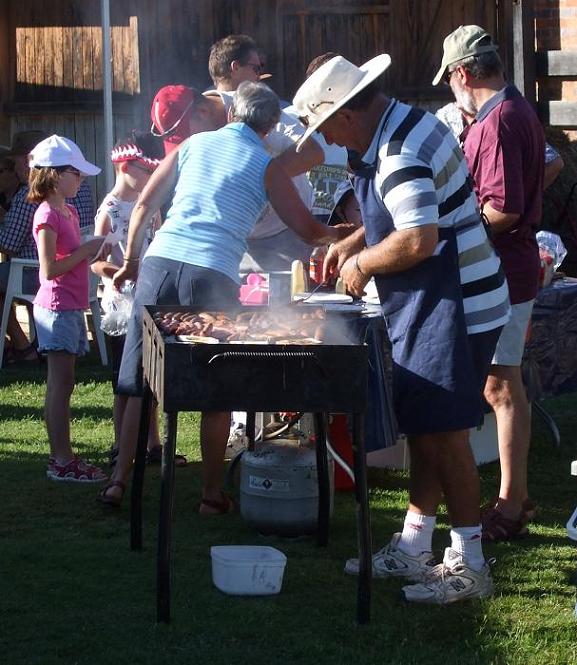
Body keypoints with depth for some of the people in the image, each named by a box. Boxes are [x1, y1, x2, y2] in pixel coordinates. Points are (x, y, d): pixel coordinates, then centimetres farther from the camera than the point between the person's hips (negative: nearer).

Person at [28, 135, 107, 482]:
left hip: (71, 306, 9)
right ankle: (61, 462, -4)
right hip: (57, 307, -9)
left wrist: (94, 249, 4)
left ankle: (63, 455, 15)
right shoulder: (47, 216, -14)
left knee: (63, 384, 11)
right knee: (61, 383, -7)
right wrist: (86, 250, -15)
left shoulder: (69, 211, 14)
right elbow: (50, 269, -20)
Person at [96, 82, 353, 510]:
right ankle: (212, 494, 11)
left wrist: (131, 259, 27)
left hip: (160, 262, 3)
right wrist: (339, 234, 33)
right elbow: (308, 230, 12)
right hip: (212, 275, -3)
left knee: (141, 379, 9)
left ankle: (119, 481, 8)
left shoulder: (194, 144, 18)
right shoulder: (266, 165, 9)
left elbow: (144, 206, 17)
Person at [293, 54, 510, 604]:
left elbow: (419, 239, -30)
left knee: (442, 433, -5)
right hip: (429, 306, 11)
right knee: (424, 428, 15)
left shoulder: (400, 155, -23)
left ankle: (468, 564, 4)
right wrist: (353, 243, 15)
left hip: (454, 306, -11)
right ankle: (412, 548, 24)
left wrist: (363, 263, -13)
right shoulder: (403, 123, 11)